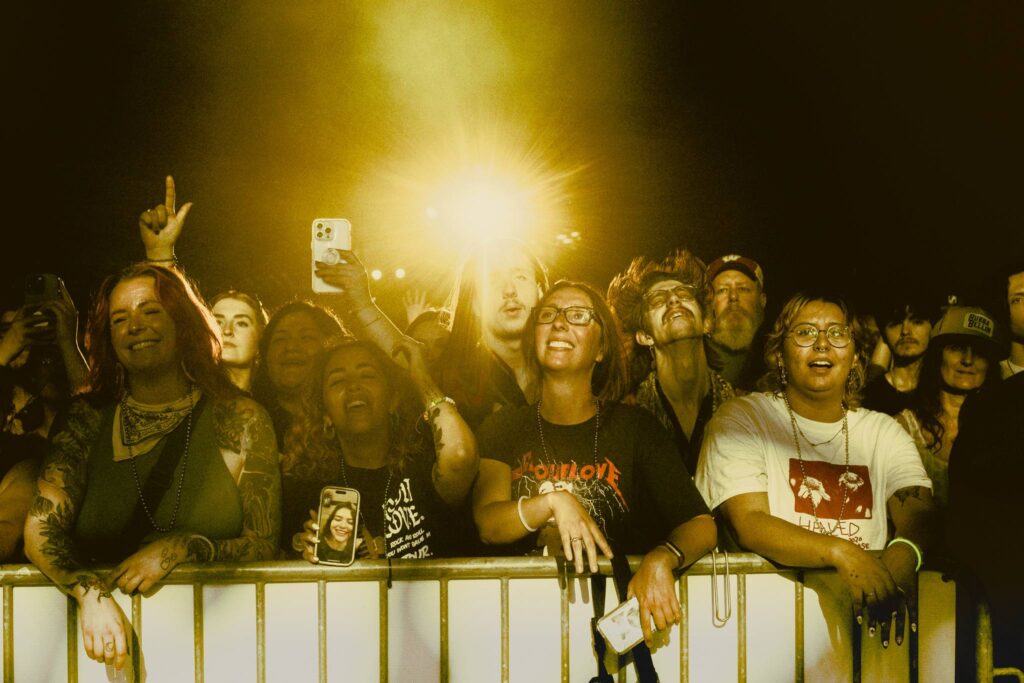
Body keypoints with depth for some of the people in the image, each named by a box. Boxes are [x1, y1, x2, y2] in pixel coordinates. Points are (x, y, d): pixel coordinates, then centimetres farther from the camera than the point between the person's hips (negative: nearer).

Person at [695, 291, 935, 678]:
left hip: (870, 586, 3)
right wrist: (840, 553, -24)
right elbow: (748, 524, -10)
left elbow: (919, 514, -2)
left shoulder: (883, 432, 14)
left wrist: (903, 554, -25)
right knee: (821, 601, -27)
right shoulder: (741, 419, 2)